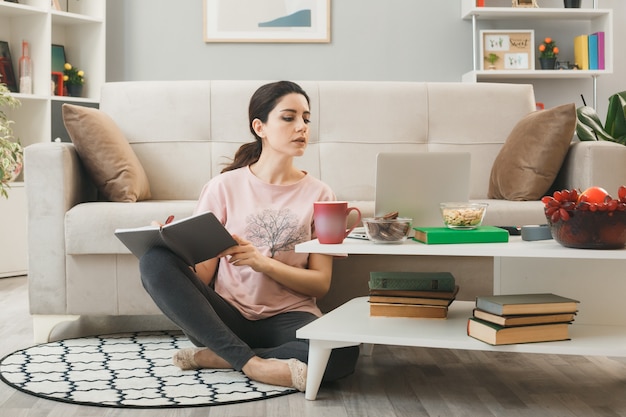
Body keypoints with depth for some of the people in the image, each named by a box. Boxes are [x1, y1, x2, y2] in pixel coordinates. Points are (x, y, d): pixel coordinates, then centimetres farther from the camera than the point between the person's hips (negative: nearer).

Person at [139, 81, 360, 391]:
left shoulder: (318, 194, 6)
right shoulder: (224, 186, 4)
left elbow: (320, 284, 0)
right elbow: (202, 277, 1)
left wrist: (261, 261, -16)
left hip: (287, 318, 0)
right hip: (227, 316, 1)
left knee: (342, 353, -34)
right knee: (154, 261, -25)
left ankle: (217, 357, -17)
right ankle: (251, 363, -24)